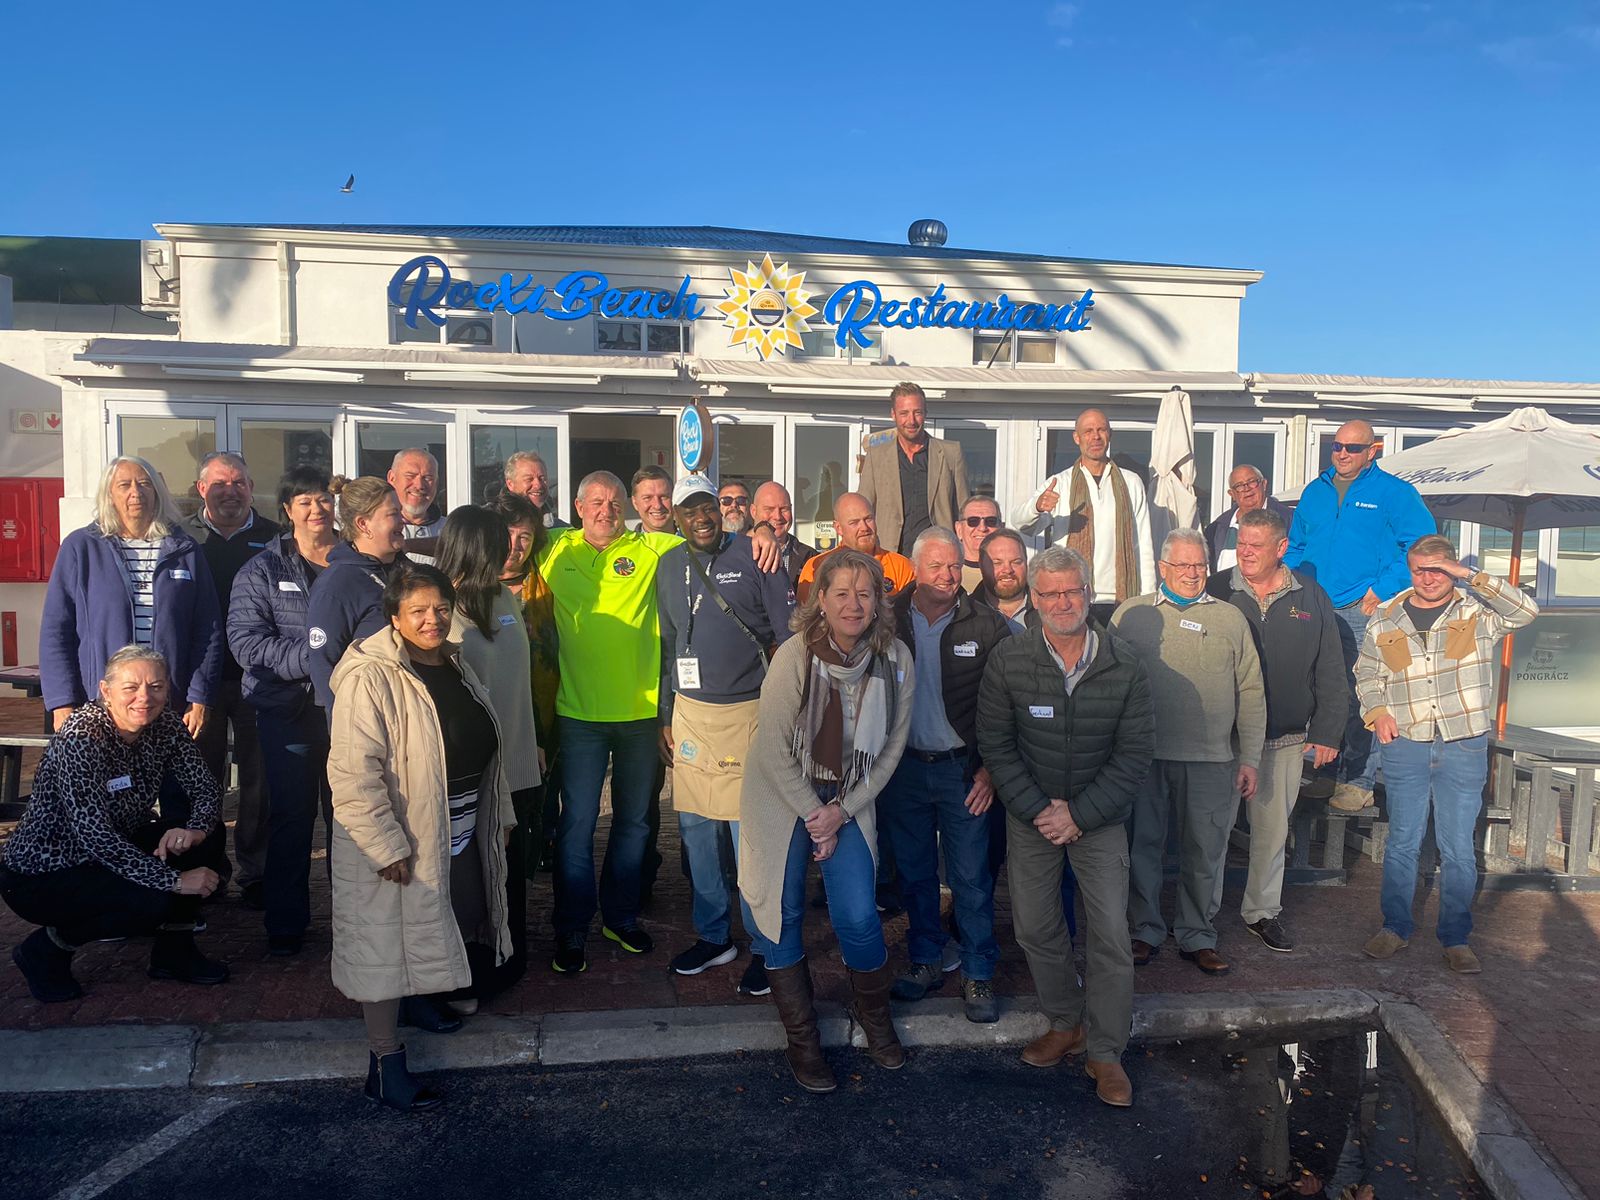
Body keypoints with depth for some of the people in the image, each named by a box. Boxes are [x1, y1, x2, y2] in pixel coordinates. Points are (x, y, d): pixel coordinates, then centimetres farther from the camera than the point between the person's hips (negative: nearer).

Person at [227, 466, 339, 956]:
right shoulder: (262, 570, 2)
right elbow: (246, 640, -9)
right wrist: (313, 657, -20)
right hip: (288, 709, -1)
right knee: (291, 817, 6)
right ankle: (285, 924, 19)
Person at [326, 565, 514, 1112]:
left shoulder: (456, 667, 6)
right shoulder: (370, 678, -21)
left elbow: (482, 749, 16)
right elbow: (354, 773, -24)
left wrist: (498, 818, 17)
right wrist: (386, 846, -25)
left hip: (460, 836, 8)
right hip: (398, 843, -8)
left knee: (446, 927, 22)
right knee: (386, 943, 3)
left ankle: (419, 999, 47)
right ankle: (385, 1065, 15)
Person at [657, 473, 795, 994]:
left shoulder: (754, 556, -6)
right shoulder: (669, 566, 10)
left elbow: (789, 638, -4)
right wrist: (666, 719, 15)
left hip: (746, 712, -5)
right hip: (689, 711, 5)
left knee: (750, 836, -2)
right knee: (696, 830, 11)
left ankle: (764, 948, 13)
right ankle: (714, 936, 27)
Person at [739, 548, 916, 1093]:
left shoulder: (896, 661, -11)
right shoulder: (795, 655, -21)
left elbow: (891, 747, -2)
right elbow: (774, 748, -16)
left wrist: (841, 810, -7)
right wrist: (813, 813, -10)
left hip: (850, 798, 2)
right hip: (783, 796, -2)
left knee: (858, 917, -3)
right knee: (783, 915, 4)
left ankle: (874, 1015, 28)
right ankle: (801, 1040, 24)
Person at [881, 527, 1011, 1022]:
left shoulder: (987, 626, -5)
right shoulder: (888, 620, -2)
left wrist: (990, 767, -7)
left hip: (962, 770, -2)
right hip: (904, 768, 2)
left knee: (972, 878, 4)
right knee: (913, 873, 14)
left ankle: (978, 975, 19)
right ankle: (926, 962, 30)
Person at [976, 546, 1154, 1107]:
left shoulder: (1124, 665, -11)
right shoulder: (1008, 660, -11)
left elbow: (1135, 752, -8)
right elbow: (995, 744, -4)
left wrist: (1079, 813, -13)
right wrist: (1037, 809, -12)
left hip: (1099, 814, -1)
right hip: (1030, 813, 1)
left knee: (1111, 932, -3)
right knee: (1035, 926, 9)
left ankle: (1105, 1051, 15)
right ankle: (1065, 1023, 33)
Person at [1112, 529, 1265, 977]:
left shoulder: (1230, 618, 8)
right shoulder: (1130, 614, 4)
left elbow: (1251, 694, 8)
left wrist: (1249, 759, 3)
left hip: (1211, 759, 1)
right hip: (1144, 755, 0)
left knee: (1205, 852, 8)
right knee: (1142, 845, 8)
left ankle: (1197, 937, 24)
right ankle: (1145, 931, 25)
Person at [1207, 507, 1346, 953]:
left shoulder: (1311, 599, 3)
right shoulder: (1216, 592, -3)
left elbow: (1331, 674, 7)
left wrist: (1326, 732, 3)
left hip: (1285, 740, 2)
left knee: (1273, 827, 11)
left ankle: (1262, 910, 28)